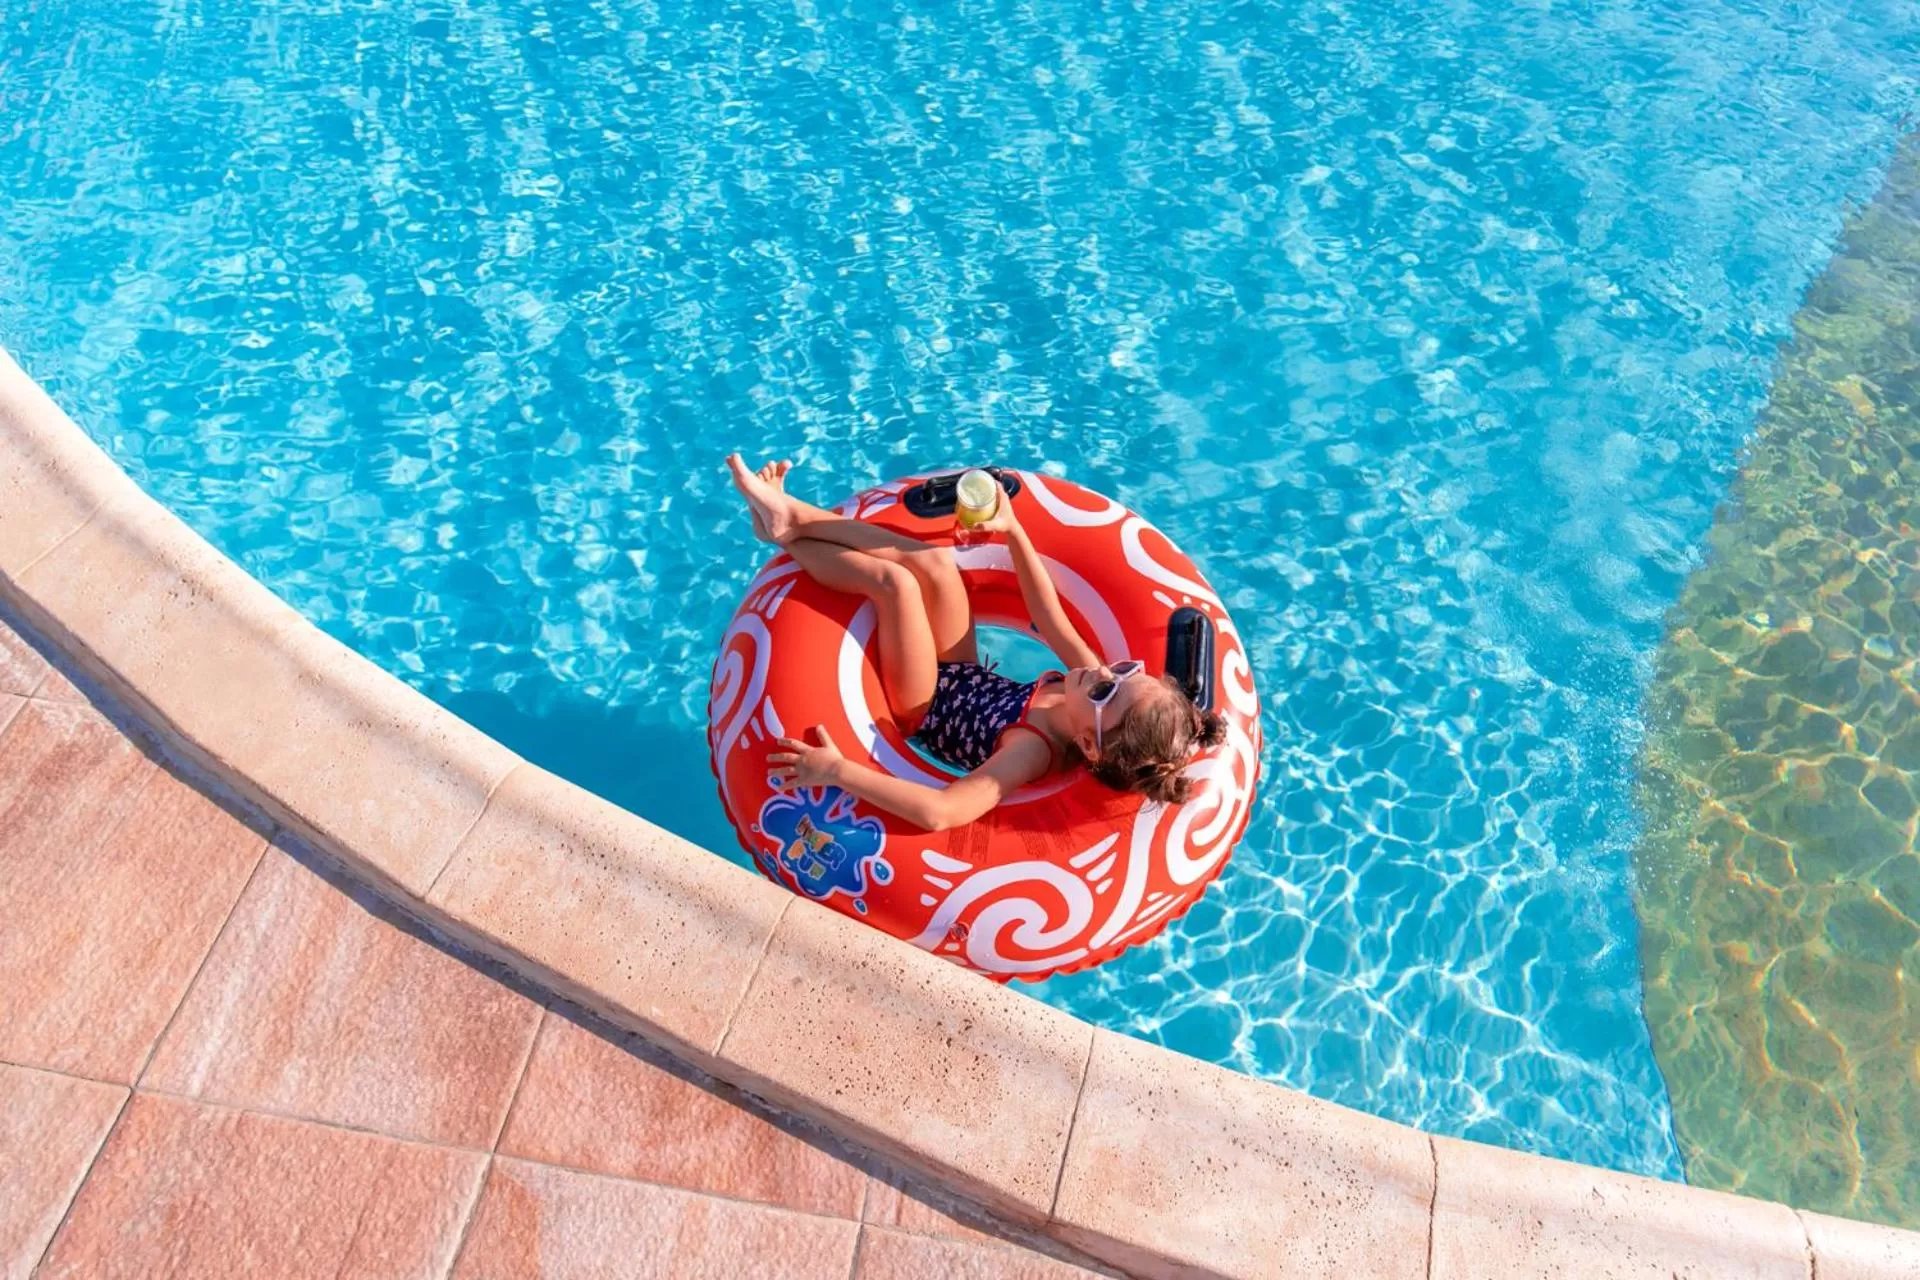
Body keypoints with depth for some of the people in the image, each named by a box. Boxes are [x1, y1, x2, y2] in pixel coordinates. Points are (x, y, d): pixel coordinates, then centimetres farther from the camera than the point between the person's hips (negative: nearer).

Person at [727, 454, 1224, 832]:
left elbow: (938, 812, -49)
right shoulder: (1101, 683, -21)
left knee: (895, 581, -20)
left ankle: (786, 536, 5)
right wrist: (1012, 530, -4)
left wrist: (837, 771, -47)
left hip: (926, 709, -6)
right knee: (934, 562, -11)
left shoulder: (1034, 751, -40)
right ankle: (793, 517, 3)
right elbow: (1051, 620, -7)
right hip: (963, 677, 6)